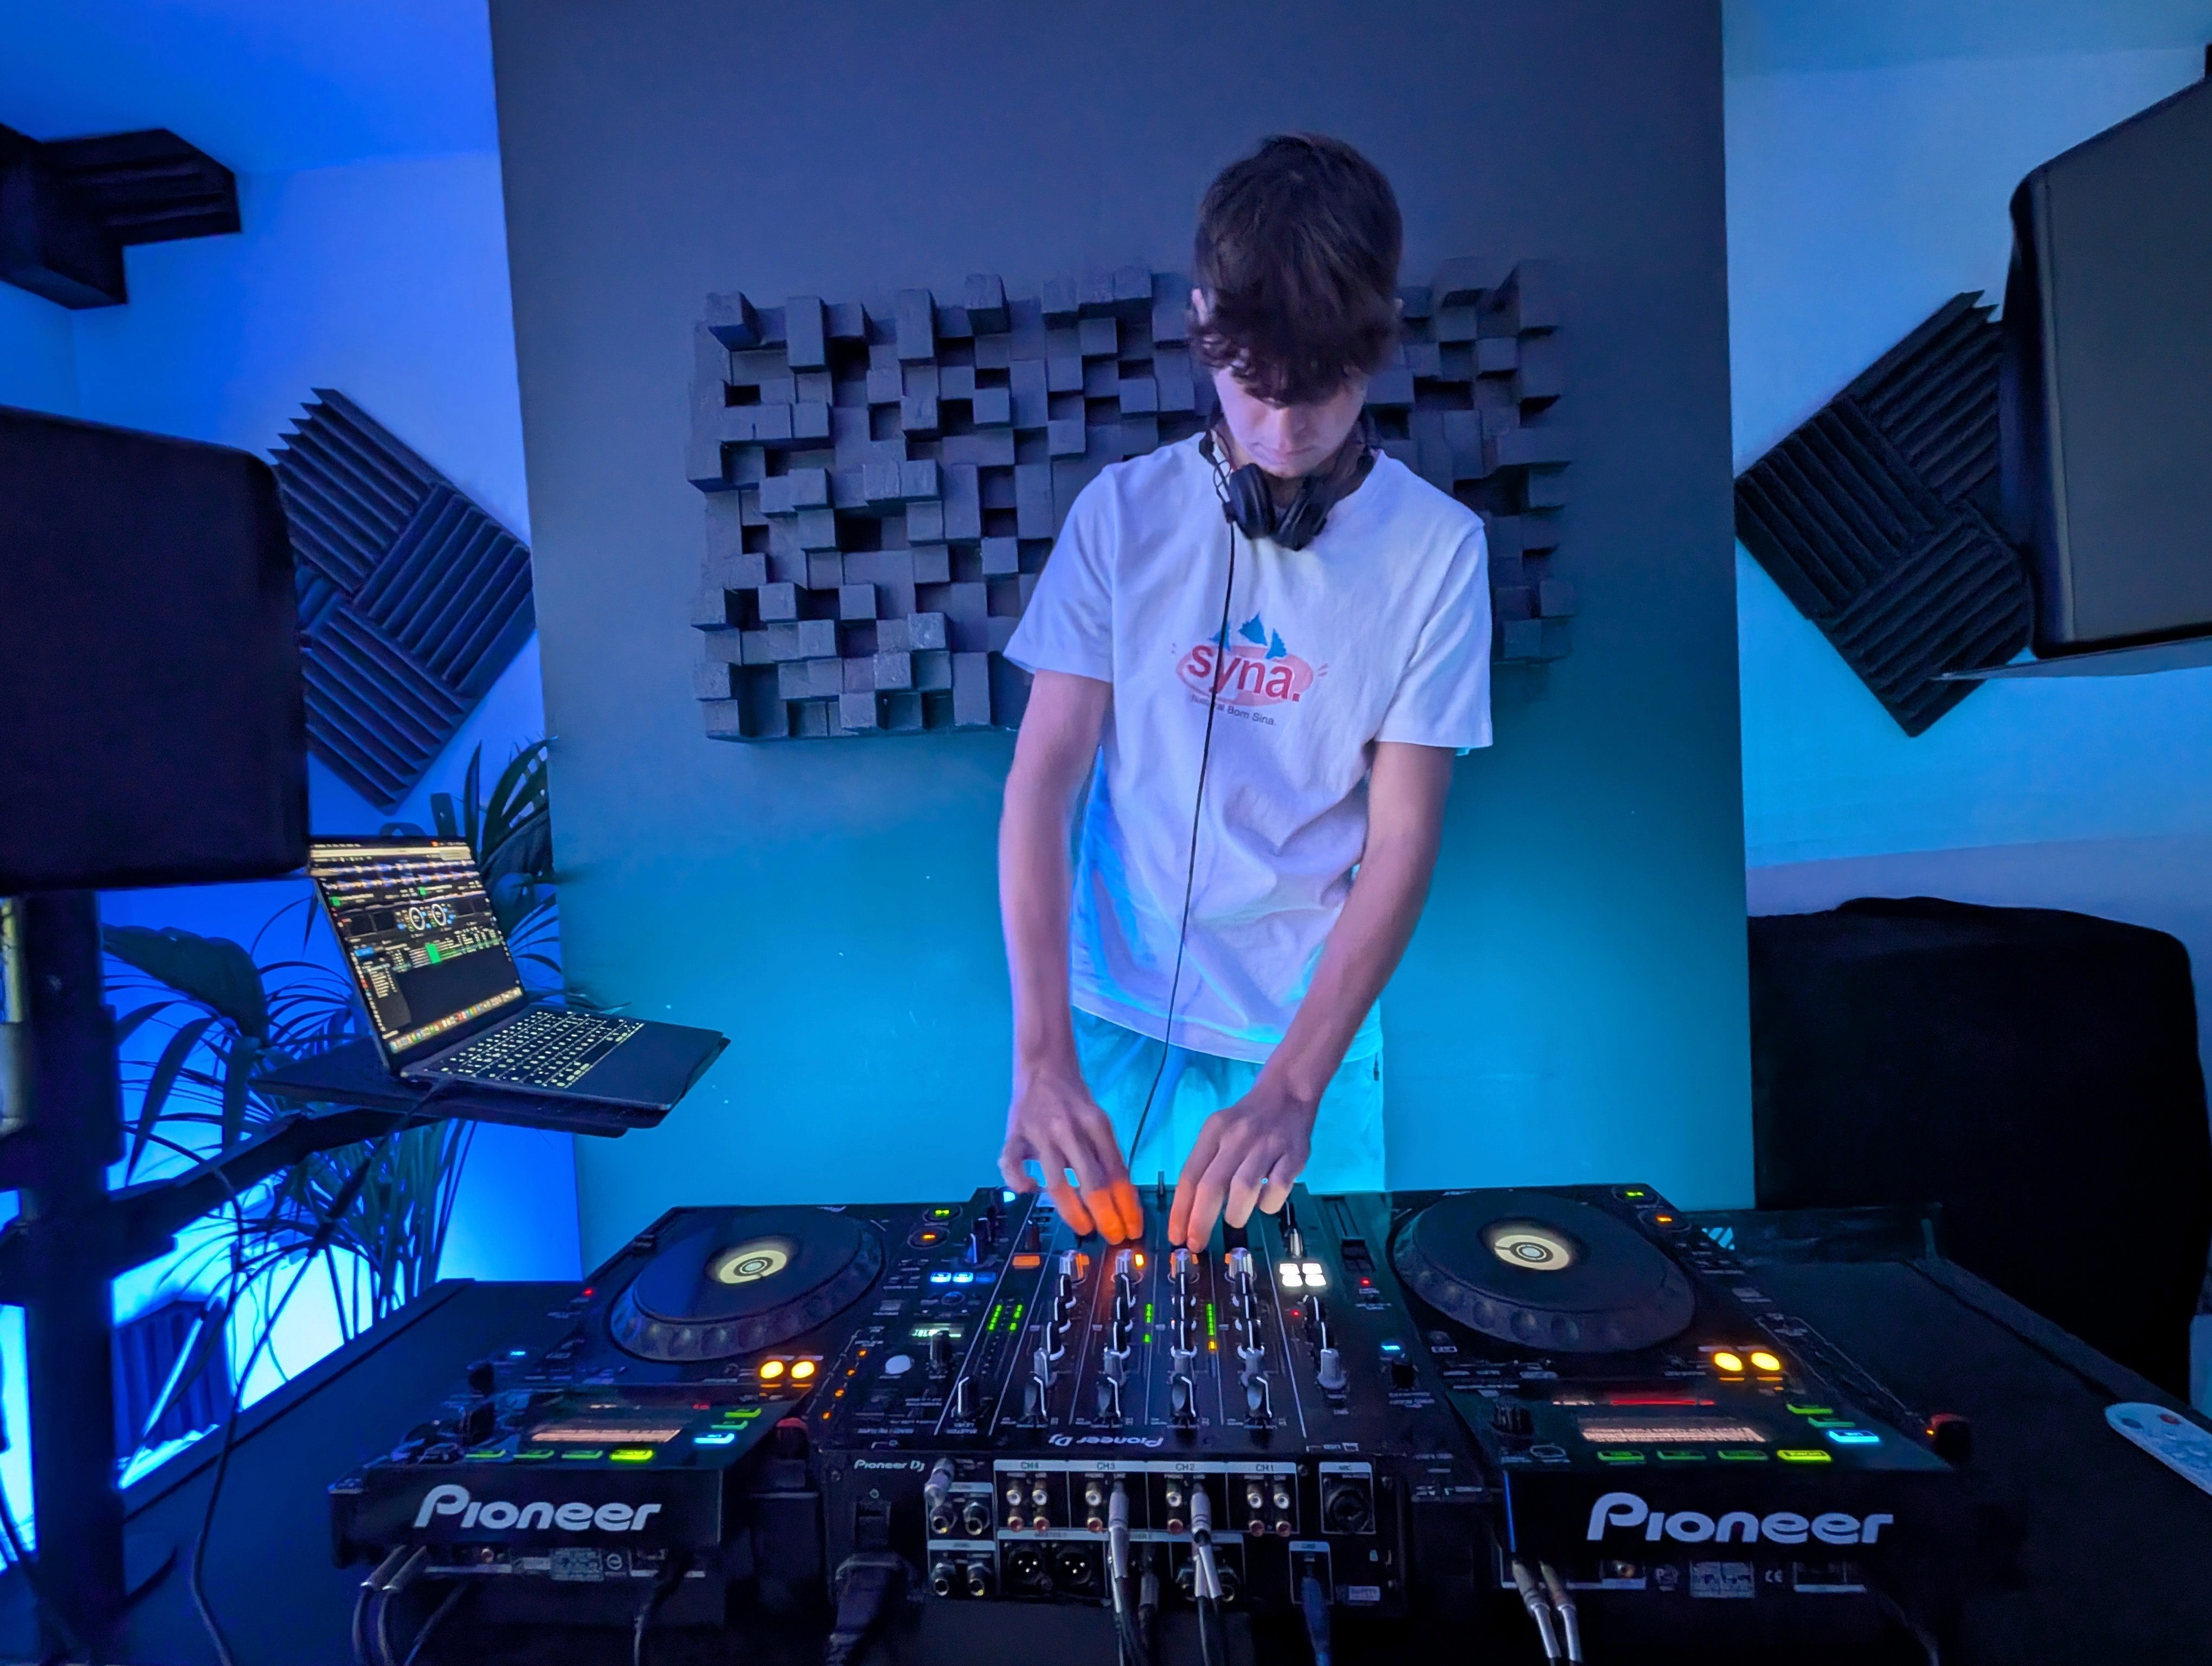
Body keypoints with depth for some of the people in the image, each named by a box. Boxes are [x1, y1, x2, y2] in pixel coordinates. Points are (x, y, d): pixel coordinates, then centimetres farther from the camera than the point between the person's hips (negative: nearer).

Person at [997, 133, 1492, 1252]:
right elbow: (1042, 781, -10)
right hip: (1114, 1018, 1)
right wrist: (1042, 1056, -18)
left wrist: (1293, 1085, -17)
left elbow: (1402, 842, -9)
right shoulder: (1123, 512, -6)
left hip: (1311, 1032, 0)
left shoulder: (1436, 547, -7)